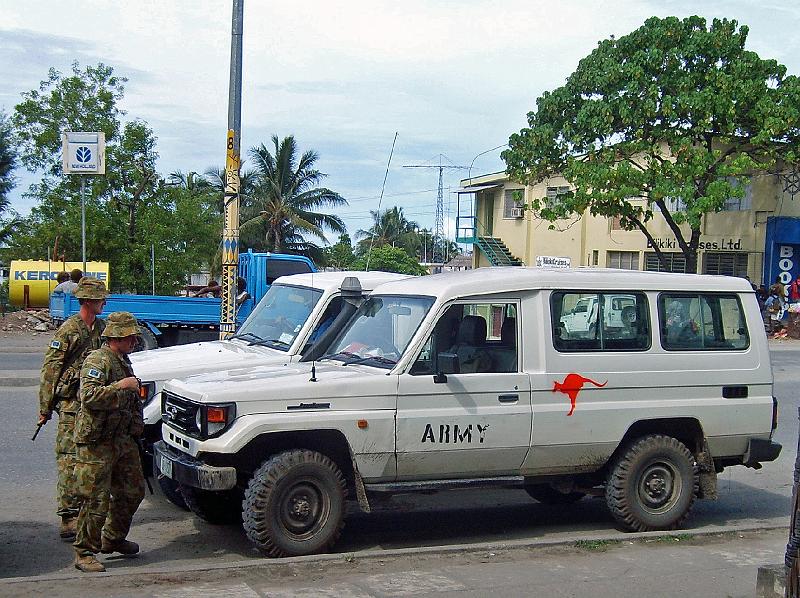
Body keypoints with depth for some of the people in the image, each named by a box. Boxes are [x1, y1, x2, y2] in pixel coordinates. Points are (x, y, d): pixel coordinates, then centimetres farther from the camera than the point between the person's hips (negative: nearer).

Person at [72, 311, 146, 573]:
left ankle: (113, 539, 33)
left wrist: (137, 429, 21)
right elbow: (88, 397, -30)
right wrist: (120, 385, -32)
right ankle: (84, 553, 5)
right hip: (97, 442, -9)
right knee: (96, 500, -5)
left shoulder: (124, 361, 15)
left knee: (132, 491, 15)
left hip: (123, 439, 9)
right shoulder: (98, 361, -15)